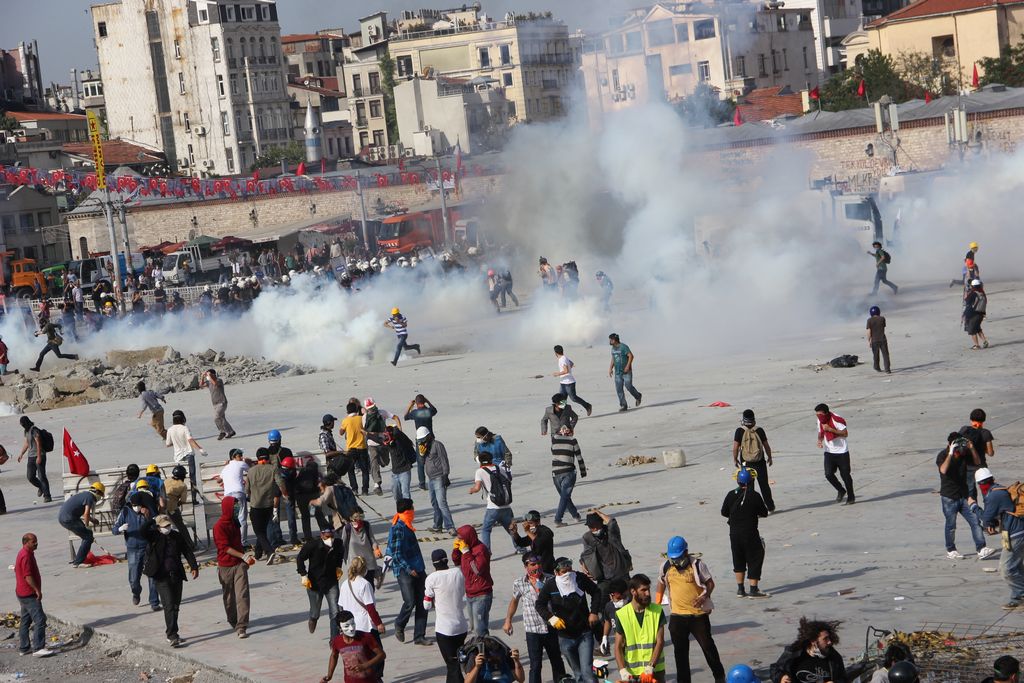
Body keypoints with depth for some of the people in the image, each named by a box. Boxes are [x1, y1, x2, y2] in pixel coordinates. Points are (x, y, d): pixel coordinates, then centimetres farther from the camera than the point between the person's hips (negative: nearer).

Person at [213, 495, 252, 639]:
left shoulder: (235, 522, 10)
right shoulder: (219, 526, -12)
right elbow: (225, 547, -17)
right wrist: (243, 556, -24)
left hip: (239, 564, 4)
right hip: (226, 566, -4)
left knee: (242, 594, -9)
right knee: (229, 597, 9)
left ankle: (241, 627, -13)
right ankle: (233, 622, 29)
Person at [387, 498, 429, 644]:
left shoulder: (407, 527, 14)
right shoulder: (397, 529, -14)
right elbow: (396, 554, -18)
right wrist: (408, 569, -23)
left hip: (417, 570, 9)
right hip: (404, 572, -9)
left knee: (422, 602, 4)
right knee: (410, 602, -12)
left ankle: (419, 636, 9)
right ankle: (399, 626, 16)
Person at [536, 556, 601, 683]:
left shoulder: (580, 578, -9)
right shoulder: (550, 585, -9)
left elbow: (596, 592, 9)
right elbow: (540, 605, 3)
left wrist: (594, 612, -1)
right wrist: (550, 618, -15)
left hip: (584, 634, -1)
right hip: (565, 638, 1)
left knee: (587, 671, -12)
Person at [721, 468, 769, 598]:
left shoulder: (731, 495, -3)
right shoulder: (754, 496, -12)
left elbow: (724, 512, 5)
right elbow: (764, 513, -5)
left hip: (734, 533, 4)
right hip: (750, 533, -4)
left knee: (738, 560, 16)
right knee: (754, 559, 6)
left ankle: (740, 589, 19)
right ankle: (753, 589, 3)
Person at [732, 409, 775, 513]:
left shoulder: (739, 431, -10)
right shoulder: (759, 431, -6)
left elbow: (735, 447, -11)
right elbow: (766, 446, 0)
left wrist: (735, 459, 5)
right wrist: (769, 457, 16)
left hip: (746, 463, -1)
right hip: (760, 463, 1)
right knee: (764, 485, 15)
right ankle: (770, 507, 26)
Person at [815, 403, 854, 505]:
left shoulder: (836, 419, -19)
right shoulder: (820, 421, 1)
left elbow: (845, 433, -21)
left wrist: (830, 429, -27)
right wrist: (820, 440, -5)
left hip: (841, 452, -5)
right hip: (829, 452, 5)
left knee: (845, 475, 2)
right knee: (828, 474, -11)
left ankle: (851, 497, 20)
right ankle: (841, 491, 14)